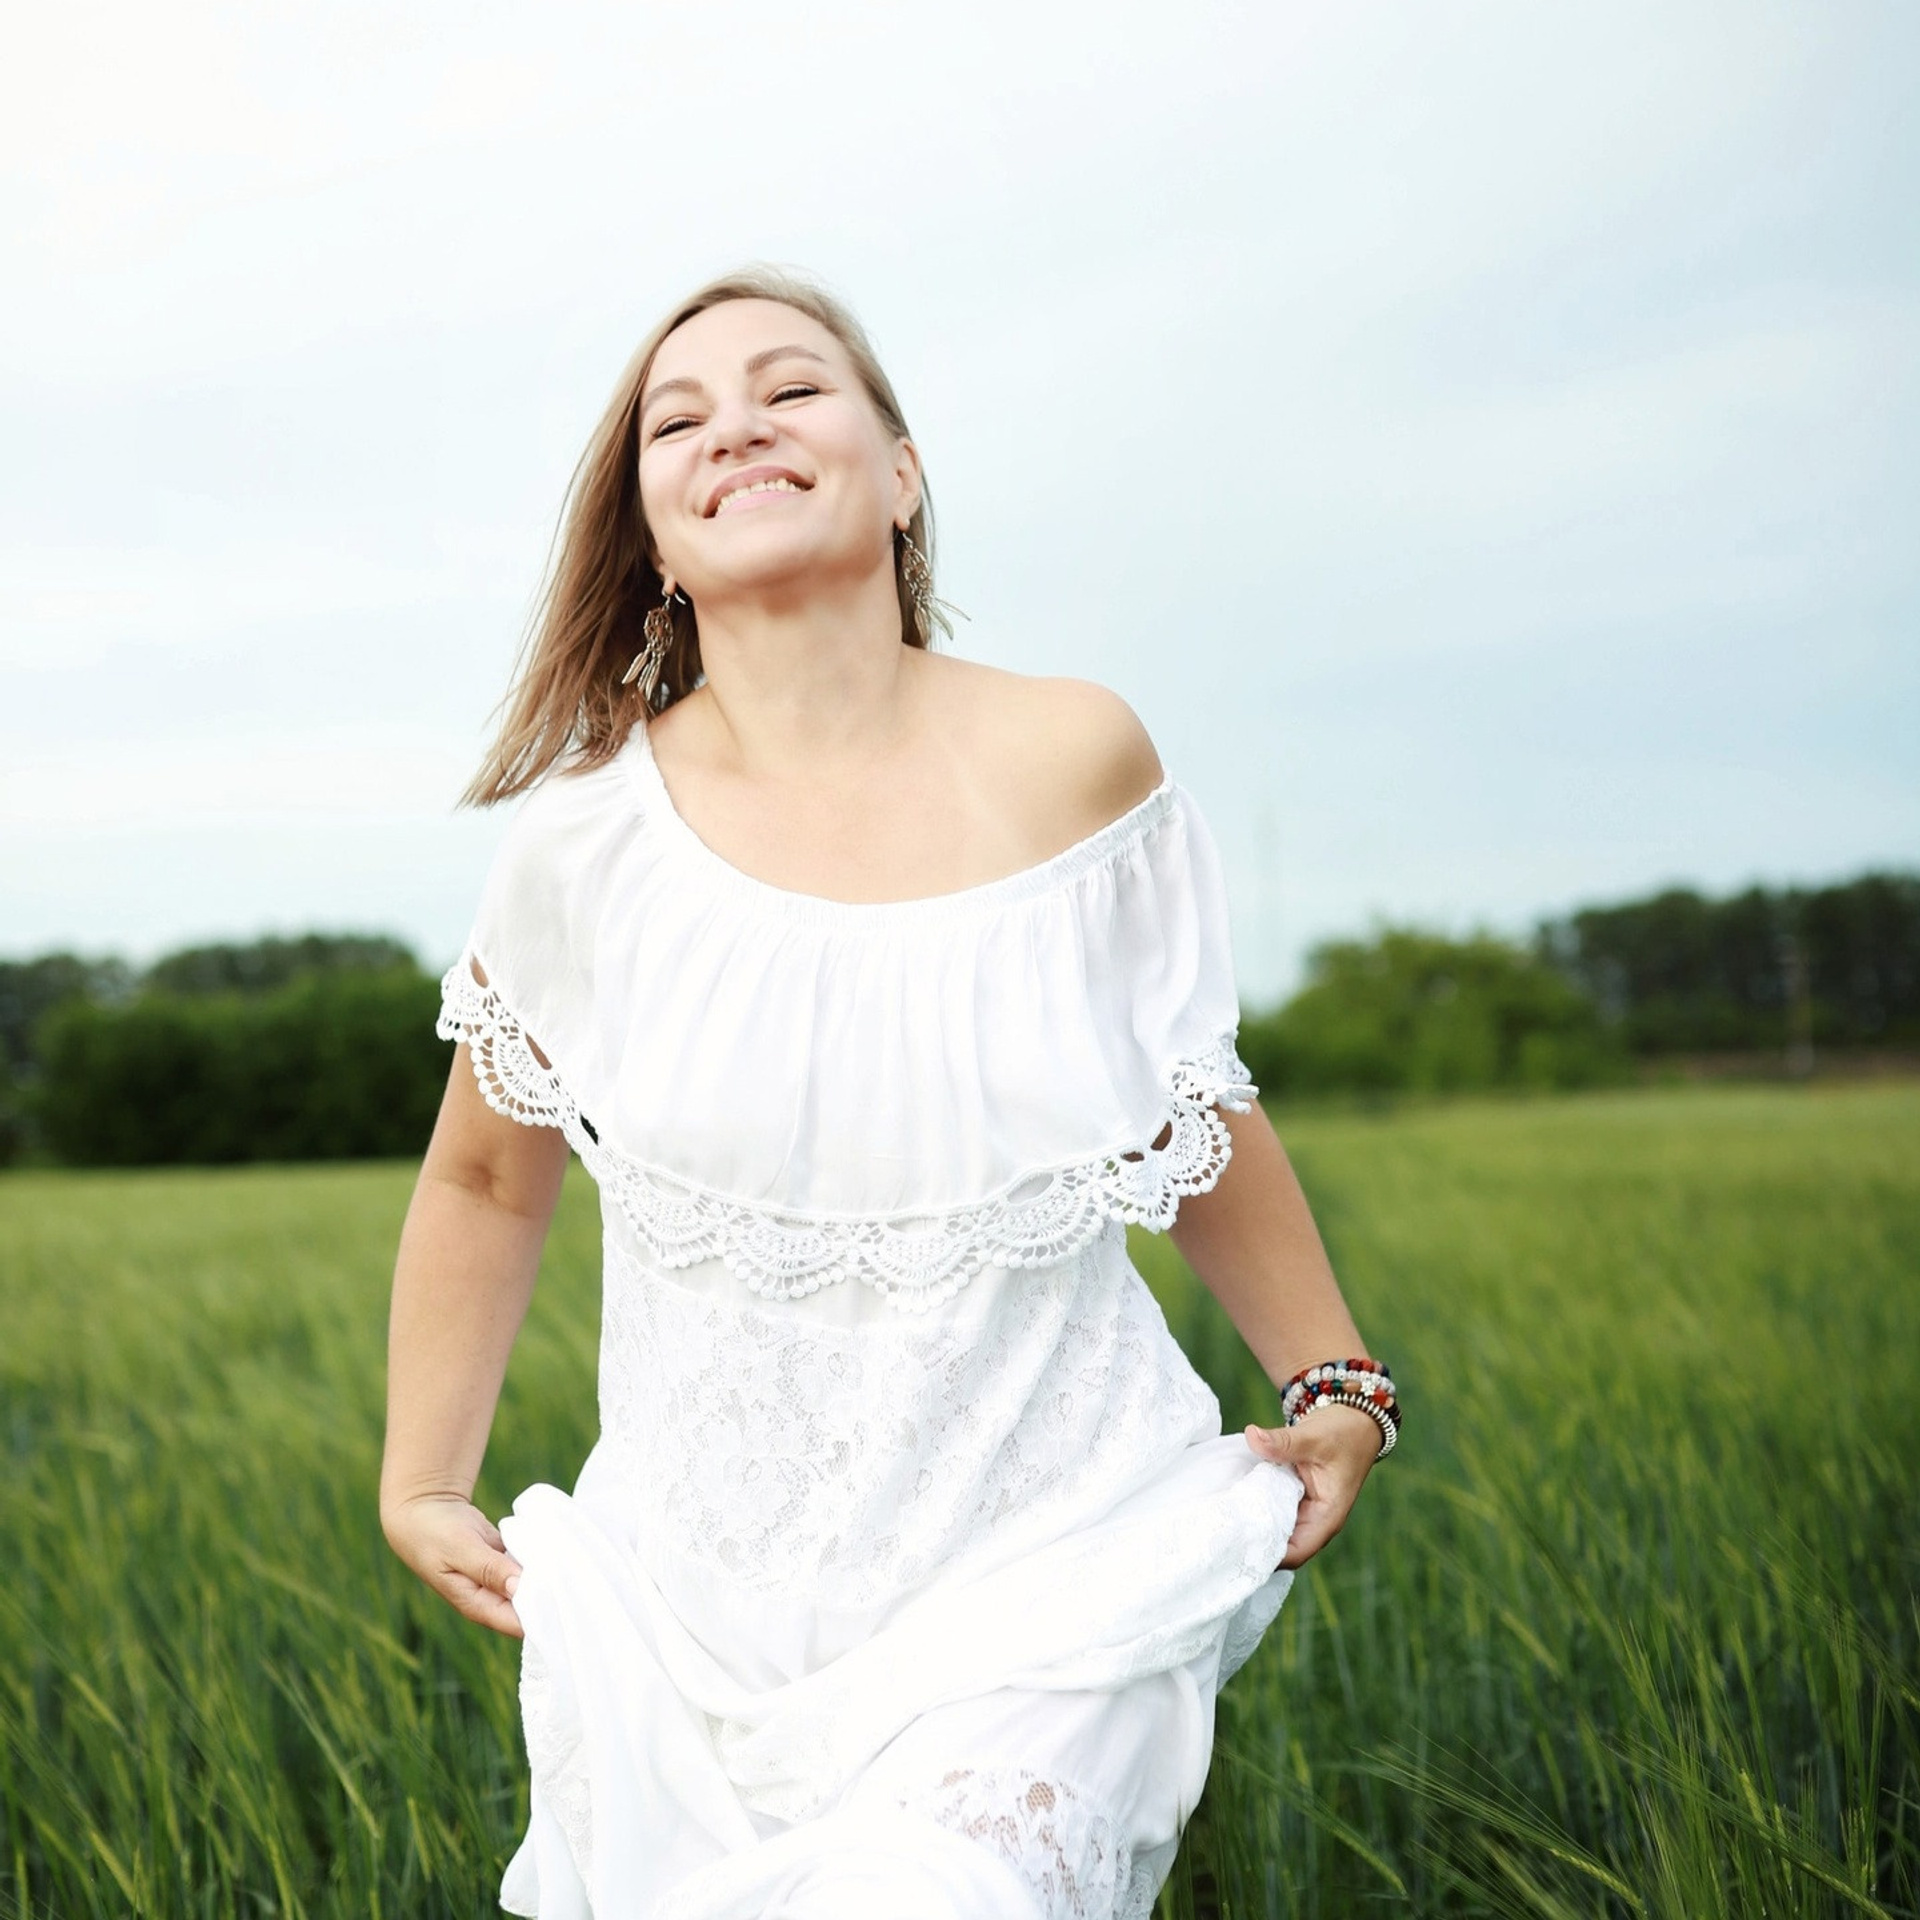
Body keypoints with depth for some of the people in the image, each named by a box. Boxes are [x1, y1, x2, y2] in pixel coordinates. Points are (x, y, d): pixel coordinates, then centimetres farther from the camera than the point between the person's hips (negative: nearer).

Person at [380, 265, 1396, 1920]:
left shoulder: (1073, 765, -8)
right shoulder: (586, 848, -8)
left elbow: (1201, 1123, 7)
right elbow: (486, 1182, 10)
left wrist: (1335, 1390, 11)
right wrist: (421, 1489, 14)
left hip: (1047, 1583, -1)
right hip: (709, 1602, 2)